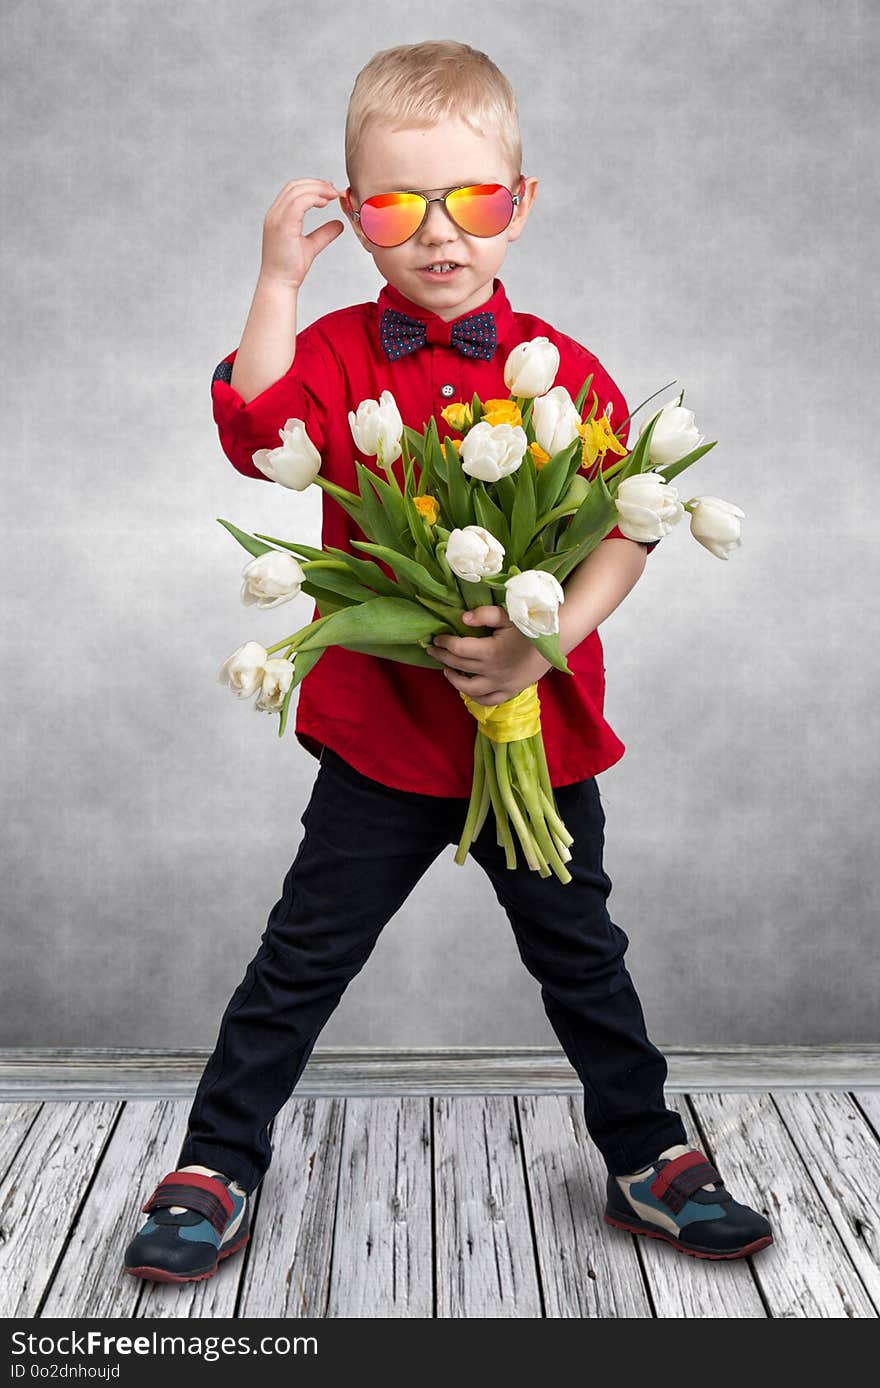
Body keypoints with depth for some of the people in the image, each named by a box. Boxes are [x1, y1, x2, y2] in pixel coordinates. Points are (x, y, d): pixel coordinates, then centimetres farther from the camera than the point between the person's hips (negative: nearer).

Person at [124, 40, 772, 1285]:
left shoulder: (562, 371, -2)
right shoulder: (341, 354, -2)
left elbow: (629, 525, -8)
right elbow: (258, 435, -22)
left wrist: (548, 640, -22)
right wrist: (277, 280, -24)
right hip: (381, 736, 0)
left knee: (581, 955, 16)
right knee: (304, 956, 9)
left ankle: (648, 1159, 35)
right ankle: (216, 1168, 25)